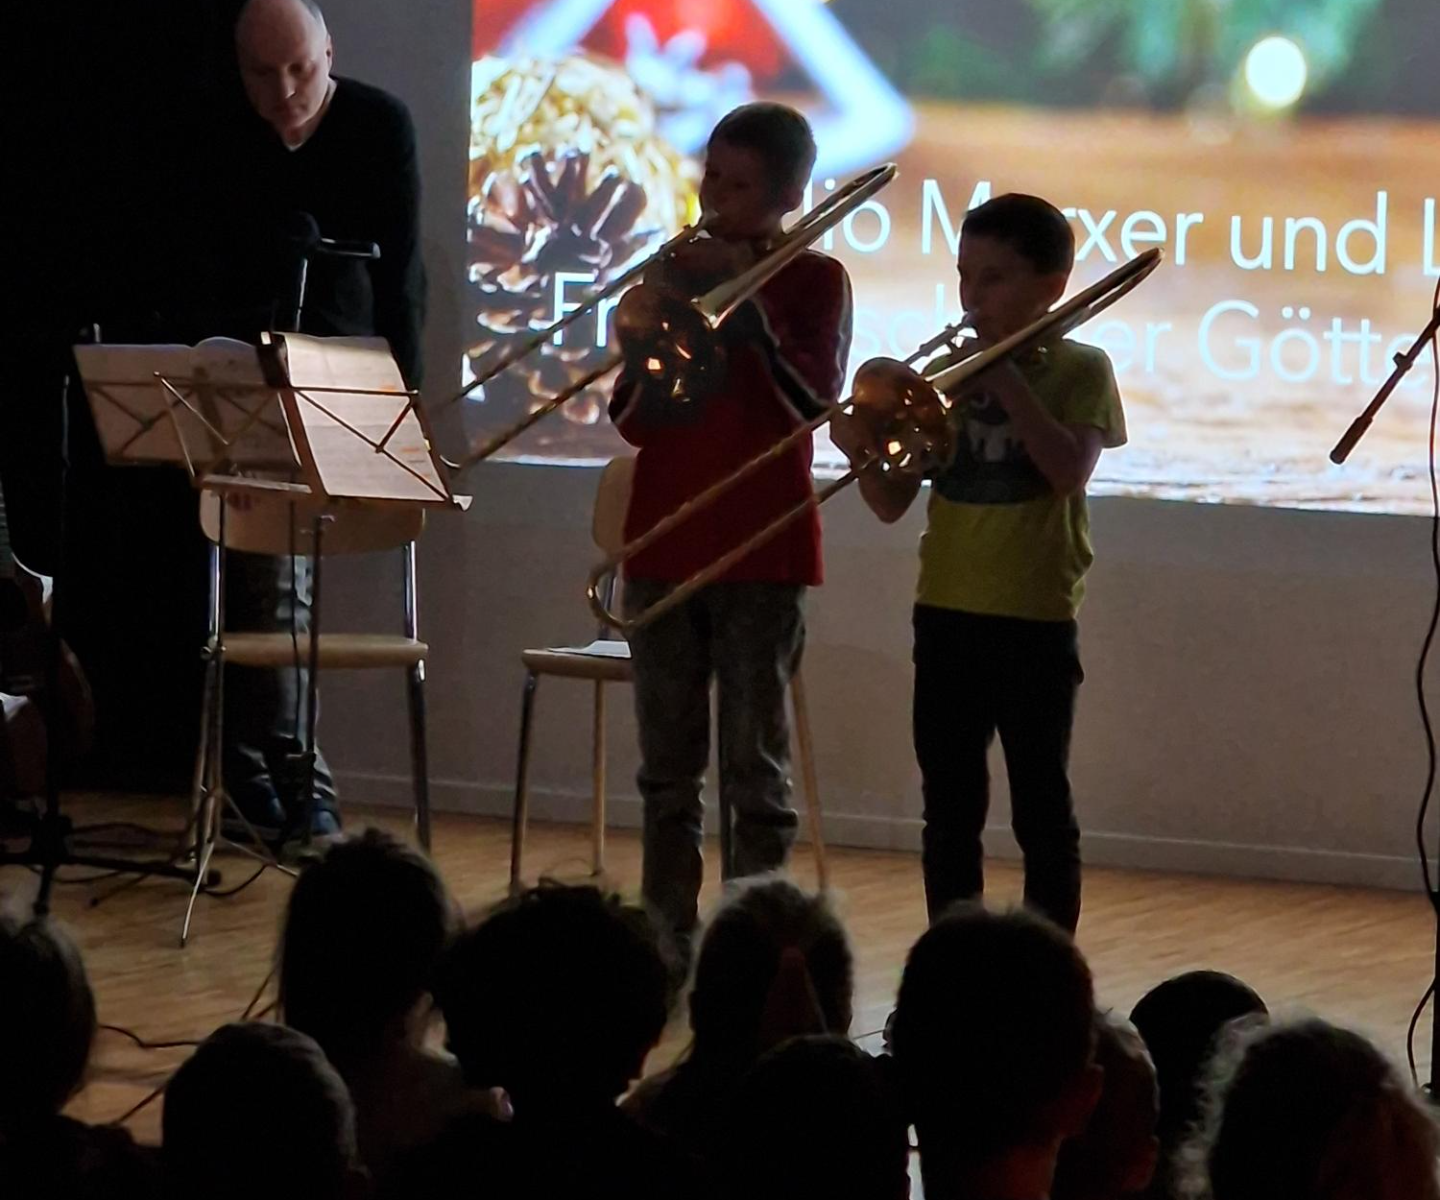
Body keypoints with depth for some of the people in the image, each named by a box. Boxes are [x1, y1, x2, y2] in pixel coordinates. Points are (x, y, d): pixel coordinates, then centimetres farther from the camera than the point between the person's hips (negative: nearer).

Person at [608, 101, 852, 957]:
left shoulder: (812, 280, -2)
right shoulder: (676, 272, 10)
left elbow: (814, 404, -16)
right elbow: (634, 424, 8)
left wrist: (742, 300, -20)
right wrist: (640, 345, -11)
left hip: (762, 550, -5)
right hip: (663, 543, 5)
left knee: (756, 765, -1)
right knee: (669, 766, 9)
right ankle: (668, 935, 14)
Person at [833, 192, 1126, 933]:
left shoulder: (1079, 371, -2)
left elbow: (1068, 469, -20)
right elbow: (892, 504, 6)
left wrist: (1007, 382, -19)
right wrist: (863, 453, -14)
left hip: (1036, 620, -5)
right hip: (946, 613, 5)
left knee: (1041, 809, 1)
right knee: (948, 811, 9)